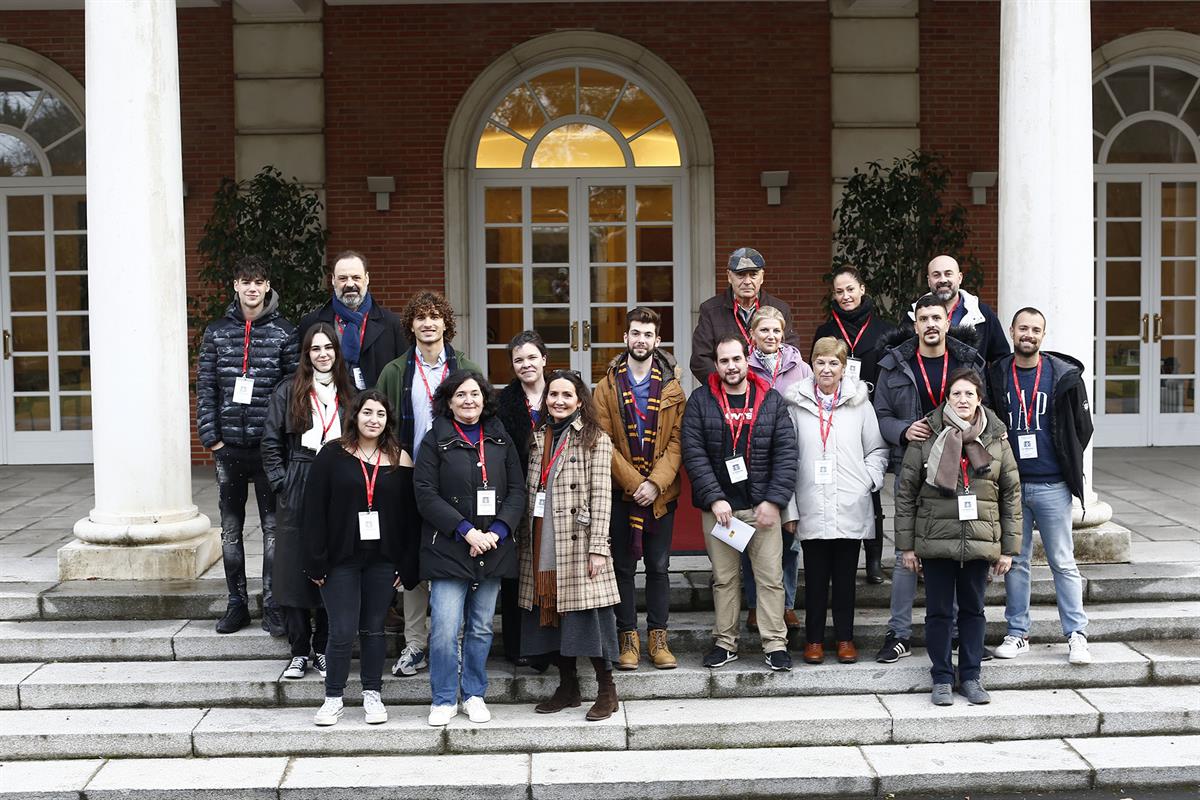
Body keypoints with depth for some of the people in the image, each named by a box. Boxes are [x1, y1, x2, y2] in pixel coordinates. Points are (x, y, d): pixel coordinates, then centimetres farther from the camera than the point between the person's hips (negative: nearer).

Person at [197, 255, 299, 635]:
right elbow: (205, 388, 6)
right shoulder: (217, 332, 7)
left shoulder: (284, 332, 0)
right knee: (231, 528, 9)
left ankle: (272, 605, 10)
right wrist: (211, 436, -2)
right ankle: (237, 603, 19)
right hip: (229, 447, 2)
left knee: (273, 526, 2)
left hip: (269, 444, -2)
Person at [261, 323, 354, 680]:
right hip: (296, 494, -1)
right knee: (295, 570, 1)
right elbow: (271, 443, 3)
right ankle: (299, 652, 11)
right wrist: (281, 482, -5)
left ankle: (323, 649, 15)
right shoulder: (288, 392, 3)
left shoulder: (349, 395, 9)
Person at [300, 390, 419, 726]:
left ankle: (372, 695, 23)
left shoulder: (398, 459, 2)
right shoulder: (332, 455, -3)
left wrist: (406, 565, 0)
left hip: (382, 559, 2)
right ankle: (333, 698, 14)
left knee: (373, 629, 11)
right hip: (340, 558, -2)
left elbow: (409, 514, 4)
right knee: (342, 632, -2)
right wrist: (316, 560, -8)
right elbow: (314, 509, -4)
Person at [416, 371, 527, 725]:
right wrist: (466, 531, -14)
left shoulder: (500, 439, 11)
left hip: (494, 549, 3)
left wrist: (497, 532, -8)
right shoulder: (436, 440, 1)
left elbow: (517, 490, 7)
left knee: (481, 628, 10)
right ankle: (444, 699, 7)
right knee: (445, 629, -8)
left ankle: (474, 694, 23)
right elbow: (426, 494, -7)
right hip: (448, 549, -3)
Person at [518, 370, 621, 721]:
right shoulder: (537, 438, 14)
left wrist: (598, 547, -14)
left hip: (578, 544, -5)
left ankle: (606, 690, 6)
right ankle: (567, 686, 22)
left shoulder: (595, 439, -2)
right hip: (542, 547, 5)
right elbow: (529, 492, 15)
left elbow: (601, 495, -8)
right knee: (551, 614, 9)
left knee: (585, 613, -5)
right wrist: (528, 541, 11)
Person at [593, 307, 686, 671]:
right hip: (620, 492, -1)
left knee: (659, 567, 6)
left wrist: (655, 483, -15)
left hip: (661, 493, 1)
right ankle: (628, 637, 13)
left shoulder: (672, 387, 4)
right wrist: (635, 483, -14)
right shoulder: (608, 386, 2)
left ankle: (658, 637, 15)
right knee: (623, 567, 4)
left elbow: (676, 441, -2)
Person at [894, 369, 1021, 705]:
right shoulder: (926, 438, -2)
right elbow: (906, 492, 0)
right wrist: (906, 545, -3)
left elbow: (1011, 494, 7)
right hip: (936, 541, -1)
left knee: (973, 610, 12)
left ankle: (970, 677, 23)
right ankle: (942, 678, 18)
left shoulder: (996, 440, 4)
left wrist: (1009, 547, 4)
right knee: (939, 612, 6)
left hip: (980, 543, 2)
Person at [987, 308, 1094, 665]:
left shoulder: (1064, 375, 0)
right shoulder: (996, 375, 4)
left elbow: (1082, 426, 6)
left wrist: (1065, 461, 5)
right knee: (1015, 562, 8)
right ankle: (1017, 633, 17)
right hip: (1011, 485, 2)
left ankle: (1077, 635, 10)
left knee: (1063, 562, 2)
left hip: (1052, 486, -2)